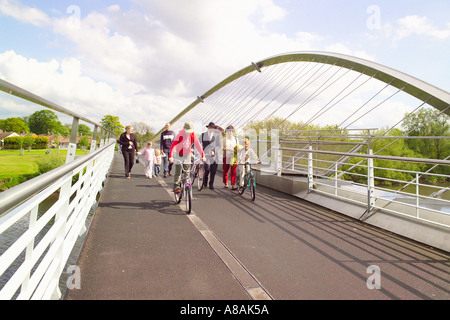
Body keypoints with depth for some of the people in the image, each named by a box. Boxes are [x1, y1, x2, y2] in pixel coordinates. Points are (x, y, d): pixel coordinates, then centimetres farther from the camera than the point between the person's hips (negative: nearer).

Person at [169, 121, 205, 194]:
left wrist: (202, 156, -16)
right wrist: (170, 156, -38)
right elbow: (173, 145, -28)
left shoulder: (193, 135, -11)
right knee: (178, 171, -7)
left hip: (187, 155, 3)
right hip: (179, 155, -3)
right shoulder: (180, 134, -21)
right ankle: (176, 187, 0)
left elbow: (198, 145, -10)